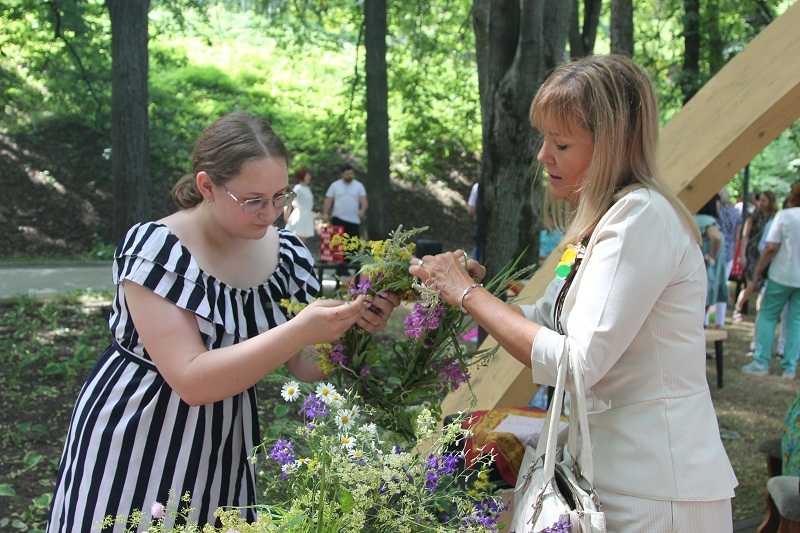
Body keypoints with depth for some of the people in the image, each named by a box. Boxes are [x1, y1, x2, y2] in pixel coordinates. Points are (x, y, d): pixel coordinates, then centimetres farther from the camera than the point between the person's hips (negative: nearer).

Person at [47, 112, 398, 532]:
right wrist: (300, 330, -34)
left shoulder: (286, 253, -5)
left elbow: (305, 367, 0)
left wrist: (349, 328, -20)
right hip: (135, 445, -5)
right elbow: (191, 380, -28)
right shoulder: (156, 248, -21)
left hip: (223, 445, 5)